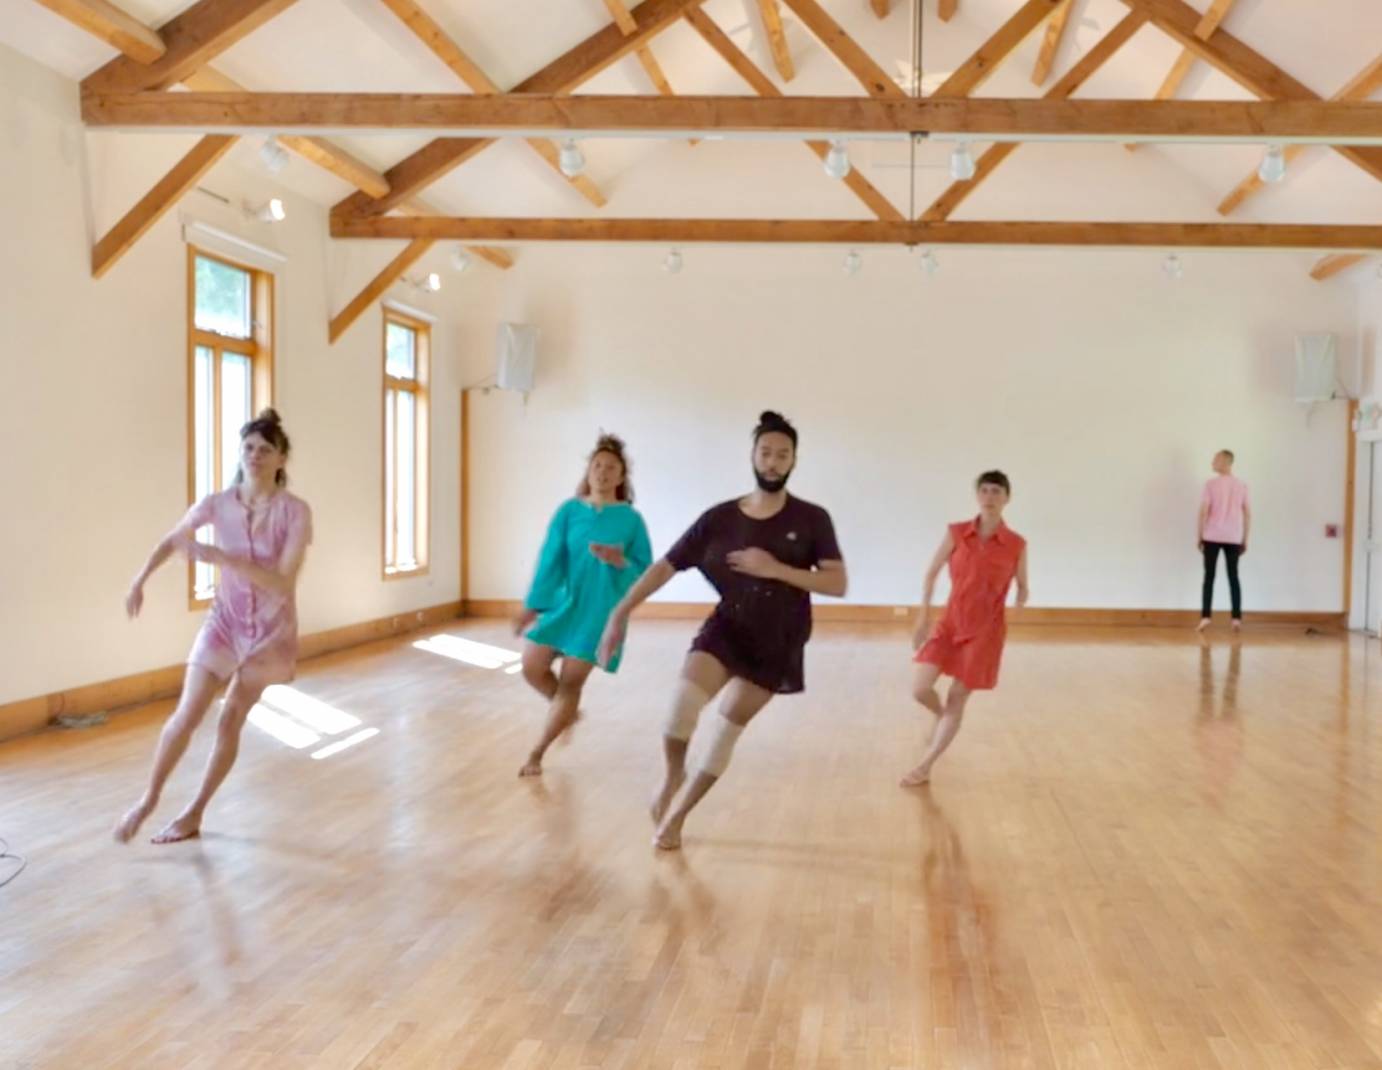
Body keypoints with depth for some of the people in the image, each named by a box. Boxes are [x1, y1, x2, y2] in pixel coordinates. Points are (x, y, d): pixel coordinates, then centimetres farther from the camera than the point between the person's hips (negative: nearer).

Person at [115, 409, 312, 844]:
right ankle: (147, 800, 17)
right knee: (186, 717, -5)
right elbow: (171, 540, 9)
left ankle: (193, 814, 22)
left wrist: (220, 557, -31)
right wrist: (139, 580, -2)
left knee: (231, 720, 7)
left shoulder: (294, 511, -19)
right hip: (225, 622, 1)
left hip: (272, 628, -1)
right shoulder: (217, 504, -10)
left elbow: (283, 583, -25)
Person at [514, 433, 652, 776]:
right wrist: (532, 605, -2)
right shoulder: (569, 510, 0)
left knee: (571, 682, -1)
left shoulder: (631, 520, -4)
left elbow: (646, 572, -2)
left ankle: (537, 754, 14)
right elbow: (550, 560, 0)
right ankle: (567, 711, 29)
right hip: (562, 602, 3)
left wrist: (619, 561, -23)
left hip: (600, 610, -3)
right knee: (532, 668, -3)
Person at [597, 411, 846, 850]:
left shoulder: (811, 520, -7)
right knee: (683, 702, -25)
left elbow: (837, 584, -12)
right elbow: (665, 566, -4)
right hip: (727, 627, 0)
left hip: (776, 644, 0)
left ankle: (678, 815, 25)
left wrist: (776, 569, -22)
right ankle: (672, 776, 6)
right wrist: (621, 612, -13)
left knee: (727, 731, 4)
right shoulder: (719, 518, -5)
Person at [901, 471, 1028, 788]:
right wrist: (924, 616, 1)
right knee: (920, 690, -8)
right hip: (950, 623, 2)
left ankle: (925, 768, 15)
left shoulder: (1016, 545, -8)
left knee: (957, 701, 2)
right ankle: (941, 716, 29)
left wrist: (1021, 598, -13)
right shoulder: (955, 533, -5)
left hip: (986, 631, -2)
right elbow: (931, 573, 3)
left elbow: (1022, 587, 6)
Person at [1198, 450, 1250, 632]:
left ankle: (1205, 616, -5)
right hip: (1233, 538, 3)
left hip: (1212, 537, -3)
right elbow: (1247, 514, 4)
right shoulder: (1241, 485, 4)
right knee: (1233, 577, 6)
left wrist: (1199, 536, -1)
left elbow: (1204, 512, -10)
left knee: (1209, 576, 2)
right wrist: (1245, 540, 11)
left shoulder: (1211, 484, -7)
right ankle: (1237, 618, 0)